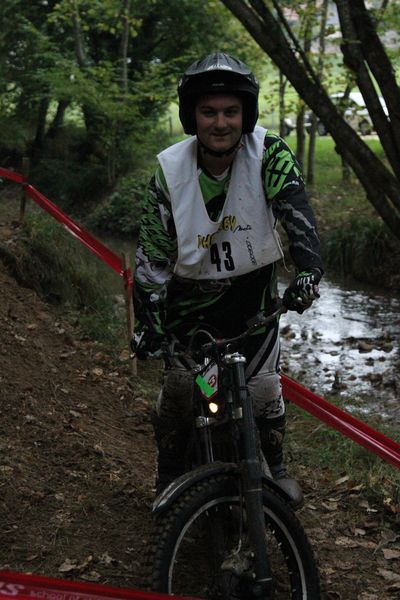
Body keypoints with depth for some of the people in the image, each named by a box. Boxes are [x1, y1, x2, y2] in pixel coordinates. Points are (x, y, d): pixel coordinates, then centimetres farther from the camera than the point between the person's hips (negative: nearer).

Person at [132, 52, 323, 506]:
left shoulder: (268, 155, -16)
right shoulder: (170, 173, -15)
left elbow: (295, 210, -30)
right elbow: (152, 255, -13)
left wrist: (308, 269, -48)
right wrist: (147, 323, -21)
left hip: (253, 288, 0)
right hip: (192, 293, 0)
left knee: (262, 384, -3)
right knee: (177, 386, -3)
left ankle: (274, 466, 22)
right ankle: (171, 476, 19)